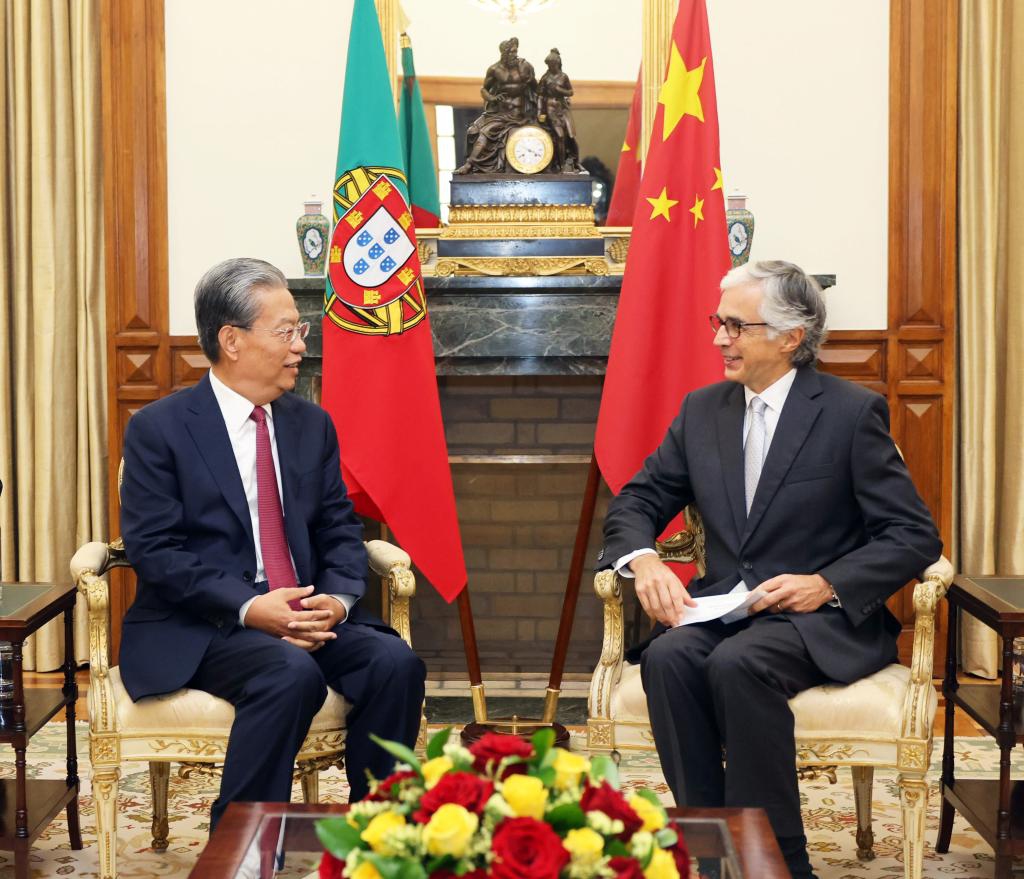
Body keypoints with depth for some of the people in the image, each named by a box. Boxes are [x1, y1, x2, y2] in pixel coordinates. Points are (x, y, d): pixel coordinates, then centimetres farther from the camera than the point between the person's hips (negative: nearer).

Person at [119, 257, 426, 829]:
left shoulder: (312, 425, 14)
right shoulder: (158, 429, -3)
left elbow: (340, 530, 13)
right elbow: (154, 550, -10)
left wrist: (338, 597, -9)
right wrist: (249, 608, -21)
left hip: (309, 611, 5)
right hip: (201, 626, -5)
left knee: (396, 662, -22)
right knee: (293, 673, -34)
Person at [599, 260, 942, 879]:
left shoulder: (854, 413, -4)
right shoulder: (703, 410, 11)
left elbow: (915, 536, -7)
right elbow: (636, 503, 13)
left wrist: (826, 585, -20)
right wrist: (643, 560, -10)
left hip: (821, 618, -4)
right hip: (723, 605, 4)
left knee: (737, 663, -34)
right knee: (668, 656, -28)